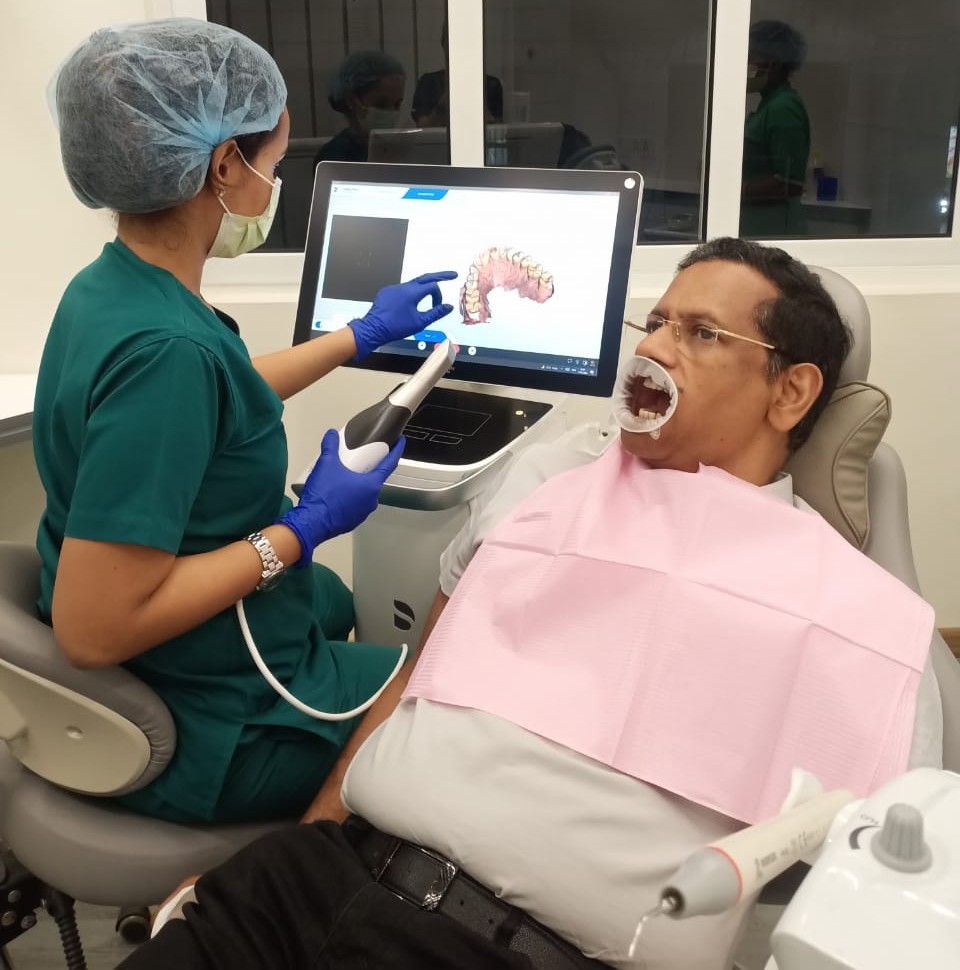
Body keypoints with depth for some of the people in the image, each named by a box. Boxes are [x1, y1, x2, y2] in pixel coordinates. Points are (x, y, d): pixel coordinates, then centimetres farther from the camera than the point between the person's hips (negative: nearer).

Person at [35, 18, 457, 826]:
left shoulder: (109, 288, -4)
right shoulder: (162, 344, -34)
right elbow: (94, 628, -33)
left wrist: (364, 334, 22)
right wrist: (304, 529, -24)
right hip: (208, 724, -9)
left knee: (336, 600, 36)